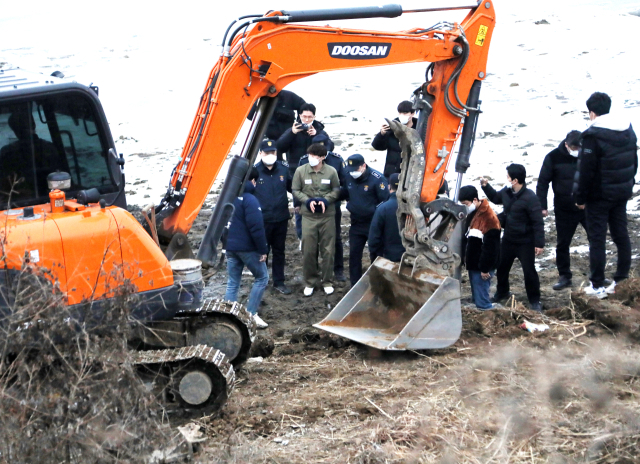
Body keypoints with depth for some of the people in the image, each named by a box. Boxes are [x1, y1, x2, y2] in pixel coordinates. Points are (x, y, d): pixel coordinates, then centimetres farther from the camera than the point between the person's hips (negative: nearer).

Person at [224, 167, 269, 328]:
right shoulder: (249, 199, -16)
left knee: (232, 282, 11)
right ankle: (251, 314, 3)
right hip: (247, 247, -7)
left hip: (230, 247, 7)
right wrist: (262, 250, -14)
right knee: (262, 277, 7)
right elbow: (256, 227, -20)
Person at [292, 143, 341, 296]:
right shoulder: (300, 171, -4)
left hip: (328, 215, 0)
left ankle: (327, 281, 20)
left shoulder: (331, 171, -4)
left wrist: (326, 200, -11)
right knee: (308, 250, 2)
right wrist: (308, 201, -11)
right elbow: (295, 190, 4)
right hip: (308, 215, 0)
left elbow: (336, 190, 7)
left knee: (327, 250, 6)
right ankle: (310, 282, 17)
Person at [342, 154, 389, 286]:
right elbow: (345, 193, 18)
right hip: (356, 223, 5)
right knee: (354, 254, 9)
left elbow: (385, 201, -15)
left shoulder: (377, 179, -20)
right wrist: (350, 204, 6)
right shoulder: (348, 176, -2)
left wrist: (372, 211, -14)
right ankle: (355, 285, 20)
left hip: (374, 224, -5)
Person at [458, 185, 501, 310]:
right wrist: (465, 258, 20)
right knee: (476, 296, 17)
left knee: (481, 298, -6)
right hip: (473, 264, 10)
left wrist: (485, 268, -20)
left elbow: (490, 247, -23)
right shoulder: (473, 214, 8)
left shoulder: (489, 218, -23)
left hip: (482, 266, -10)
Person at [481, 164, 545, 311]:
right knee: (501, 267, 19)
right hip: (508, 240, 7)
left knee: (529, 271, 1)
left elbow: (538, 223, -23)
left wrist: (539, 244, -23)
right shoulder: (506, 192, -2)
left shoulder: (530, 198, -25)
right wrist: (486, 186, 8)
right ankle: (502, 293, 41)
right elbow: (495, 198, 23)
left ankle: (535, 300, 16)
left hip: (525, 243, -7)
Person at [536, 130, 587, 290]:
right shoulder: (553, 157, -9)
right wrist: (542, 206, -8)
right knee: (562, 244, 5)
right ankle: (564, 276, 19)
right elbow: (543, 182, -3)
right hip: (564, 211, -1)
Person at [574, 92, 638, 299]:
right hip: (622, 194, 7)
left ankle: (597, 286, 4)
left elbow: (586, 171, -18)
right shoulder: (628, 131, 5)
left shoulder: (593, 136, -20)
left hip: (599, 196, -7)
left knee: (597, 239, 0)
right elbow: (633, 162, 14)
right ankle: (623, 280, 21)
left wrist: (581, 198, -9)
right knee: (621, 235, 15)